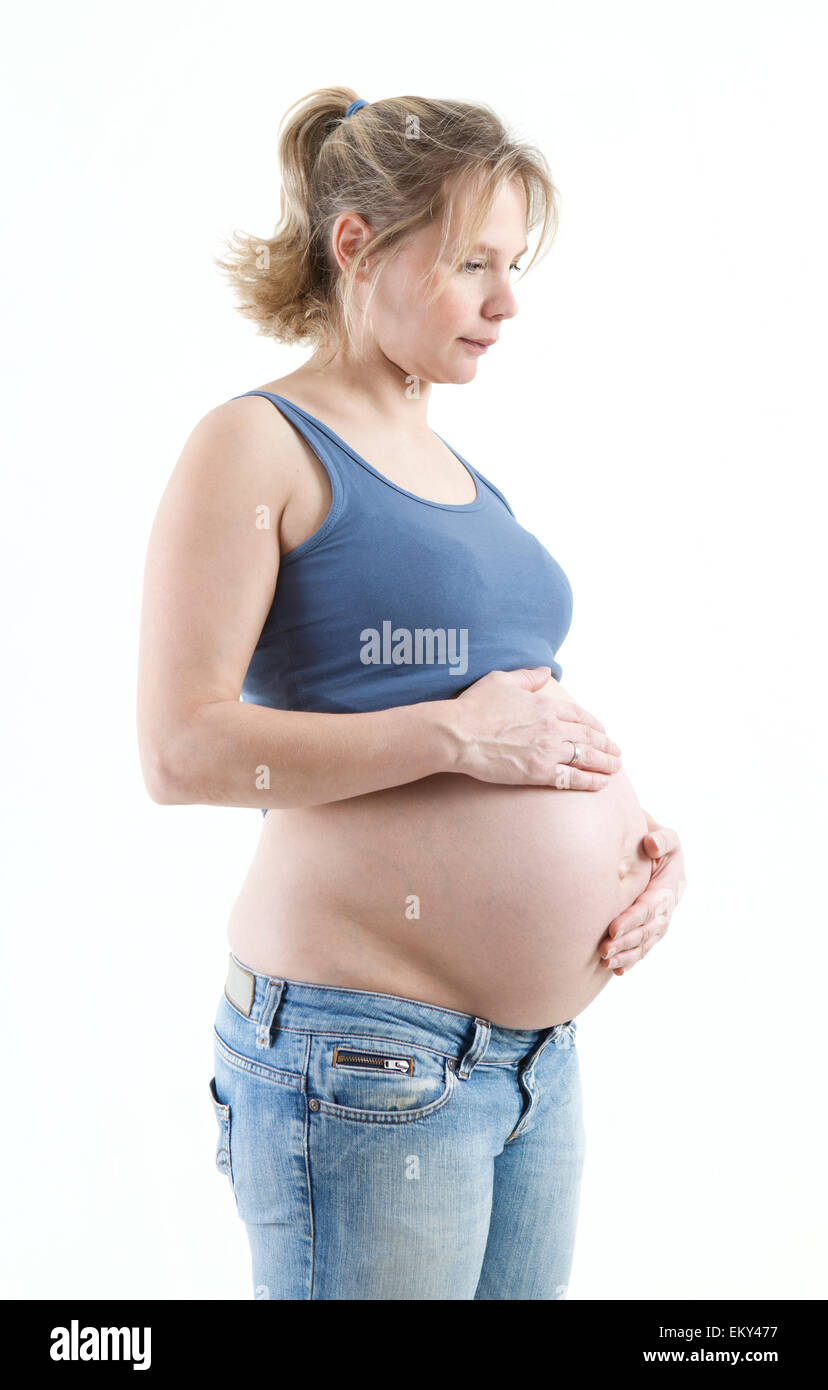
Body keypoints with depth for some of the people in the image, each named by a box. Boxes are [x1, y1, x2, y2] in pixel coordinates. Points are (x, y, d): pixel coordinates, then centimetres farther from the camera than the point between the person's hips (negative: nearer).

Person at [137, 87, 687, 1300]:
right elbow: (181, 752, -17)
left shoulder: (458, 469, 16)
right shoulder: (259, 445, -8)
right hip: (370, 1061, -8)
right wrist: (456, 733, -18)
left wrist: (630, 824, 4)